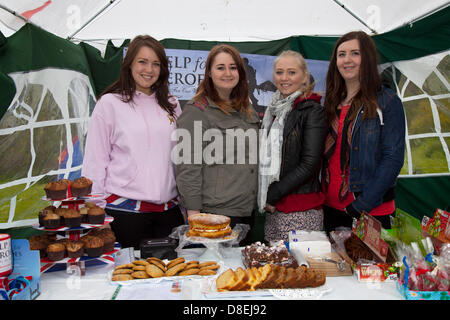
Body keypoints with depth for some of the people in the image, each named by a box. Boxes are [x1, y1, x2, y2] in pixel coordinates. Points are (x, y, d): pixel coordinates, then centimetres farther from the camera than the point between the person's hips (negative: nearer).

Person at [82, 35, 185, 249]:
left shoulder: (170, 104, 11)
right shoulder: (110, 103, -1)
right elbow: (95, 161, -1)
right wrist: (97, 209, -4)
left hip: (168, 208, 4)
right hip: (125, 208, -3)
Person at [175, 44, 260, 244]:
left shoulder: (247, 109, 14)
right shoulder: (195, 111, -8)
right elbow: (188, 166, -11)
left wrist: (262, 203, 16)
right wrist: (193, 213, -14)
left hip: (248, 210, 7)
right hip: (214, 213, -6)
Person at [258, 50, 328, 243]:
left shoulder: (313, 111, -7)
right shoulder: (274, 109, 13)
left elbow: (309, 165, -14)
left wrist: (272, 195, -12)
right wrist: (264, 197, 6)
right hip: (273, 208, 6)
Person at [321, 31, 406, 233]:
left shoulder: (387, 102, -5)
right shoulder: (331, 103, 10)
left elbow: (393, 159, -12)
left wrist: (364, 204, -18)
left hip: (372, 210, -5)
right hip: (331, 207, 5)